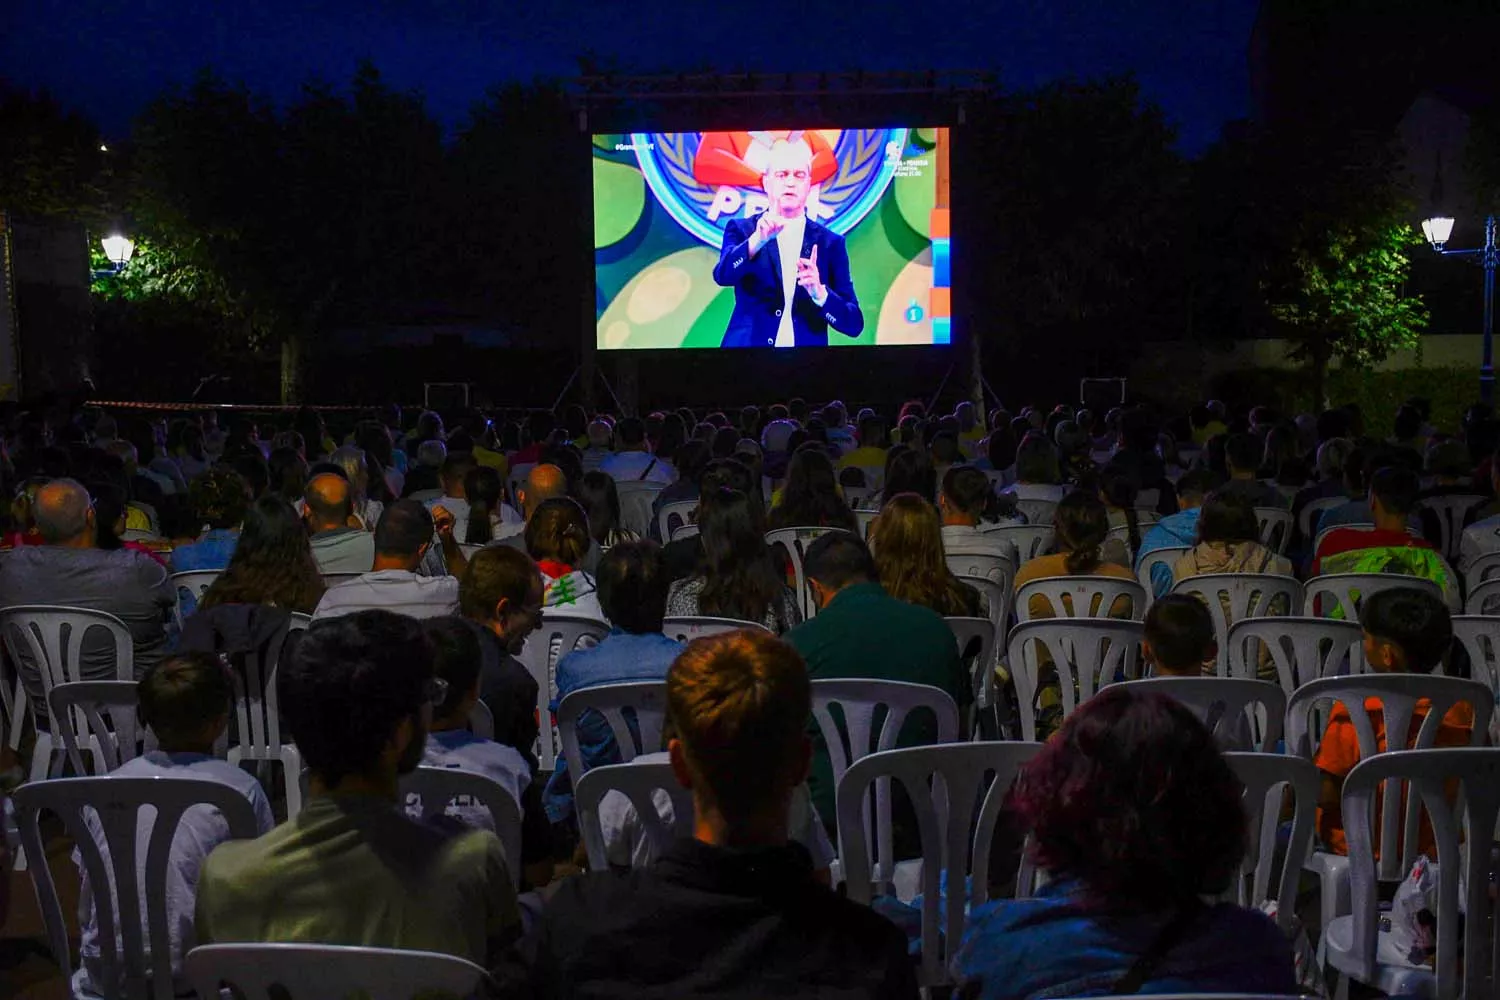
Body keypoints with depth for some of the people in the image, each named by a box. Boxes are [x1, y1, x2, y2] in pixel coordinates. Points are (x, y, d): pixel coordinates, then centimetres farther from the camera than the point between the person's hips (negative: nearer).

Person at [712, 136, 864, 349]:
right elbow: (722, 275, -17)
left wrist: (819, 293, -18)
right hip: (748, 343, -1)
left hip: (807, 345, 1)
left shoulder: (830, 243, 3)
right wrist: (758, 240, -31)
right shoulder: (741, 230, 3)